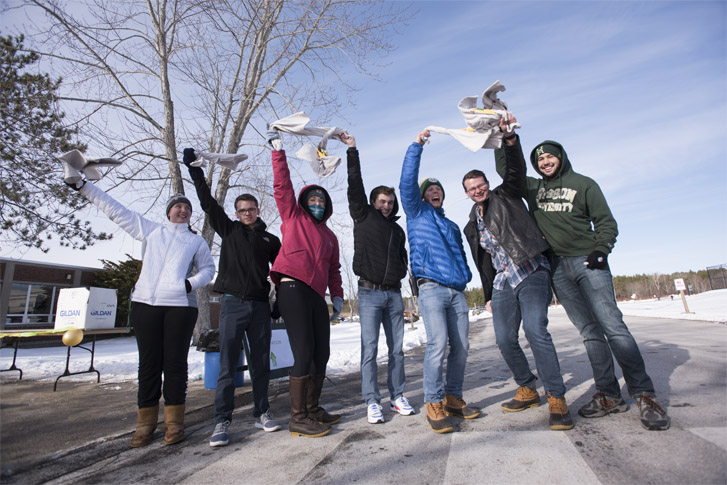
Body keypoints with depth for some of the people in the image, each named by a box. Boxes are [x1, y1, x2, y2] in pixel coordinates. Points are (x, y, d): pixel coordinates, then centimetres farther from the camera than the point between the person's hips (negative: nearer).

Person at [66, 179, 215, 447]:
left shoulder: (196, 240, 16)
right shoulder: (150, 229, 18)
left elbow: (208, 268, 12)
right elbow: (114, 209, 19)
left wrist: (193, 282, -8)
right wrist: (82, 185, 17)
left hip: (181, 305, -1)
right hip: (145, 303, 1)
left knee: (175, 362, 0)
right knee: (148, 362, 4)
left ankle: (174, 420, 10)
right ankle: (146, 422, 15)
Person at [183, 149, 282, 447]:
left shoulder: (270, 240, 13)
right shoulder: (228, 230, 10)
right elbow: (208, 203, 7)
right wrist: (196, 171, 6)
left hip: (260, 306, 2)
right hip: (233, 305, -2)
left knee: (261, 363, 8)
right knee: (228, 365, -2)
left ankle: (262, 413, 21)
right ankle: (222, 422, 7)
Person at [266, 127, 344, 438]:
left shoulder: (330, 236, 25)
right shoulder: (293, 217, 12)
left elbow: (333, 270, 23)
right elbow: (282, 185, 4)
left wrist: (337, 296, 14)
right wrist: (278, 151, 4)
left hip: (317, 296, 7)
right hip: (293, 288, -7)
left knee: (321, 355, 10)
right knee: (304, 354, -10)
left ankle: (312, 409, 25)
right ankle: (298, 420, 1)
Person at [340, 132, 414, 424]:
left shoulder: (398, 230, 19)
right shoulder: (363, 217, 7)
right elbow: (355, 185, 0)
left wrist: (402, 275, 10)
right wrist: (352, 150, -3)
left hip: (394, 294, 4)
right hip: (370, 293, -4)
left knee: (397, 349, 8)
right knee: (369, 349, -3)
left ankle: (398, 397, 20)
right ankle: (372, 402, 6)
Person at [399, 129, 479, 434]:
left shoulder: (452, 226, 28)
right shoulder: (417, 213, 13)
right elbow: (406, 183, 0)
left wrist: (466, 275, 12)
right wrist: (416, 146, -1)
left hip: (457, 290, 6)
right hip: (431, 288, -6)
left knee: (461, 345, 3)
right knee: (438, 343, -16)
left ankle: (453, 397, 18)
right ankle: (434, 404, -4)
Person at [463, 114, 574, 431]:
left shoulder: (506, 196, 8)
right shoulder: (472, 226, 18)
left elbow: (515, 169, -11)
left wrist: (508, 137, -25)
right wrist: (489, 294, 19)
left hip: (531, 273, -5)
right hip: (502, 283, 6)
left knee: (535, 329, -20)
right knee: (505, 339, 1)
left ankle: (556, 399, -8)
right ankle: (528, 390, 22)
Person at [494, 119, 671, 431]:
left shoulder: (583, 184, 9)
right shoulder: (532, 187, 17)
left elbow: (605, 221, 6)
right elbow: (506, 168, 18)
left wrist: (601, 249, -11)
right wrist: (508, 140, 2)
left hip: (586, 261, -2)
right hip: (557, 267, 3)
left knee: (611, 324, -11)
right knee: (589, 331, 3)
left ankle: (644, 395, -2)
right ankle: (609, 395, 8)